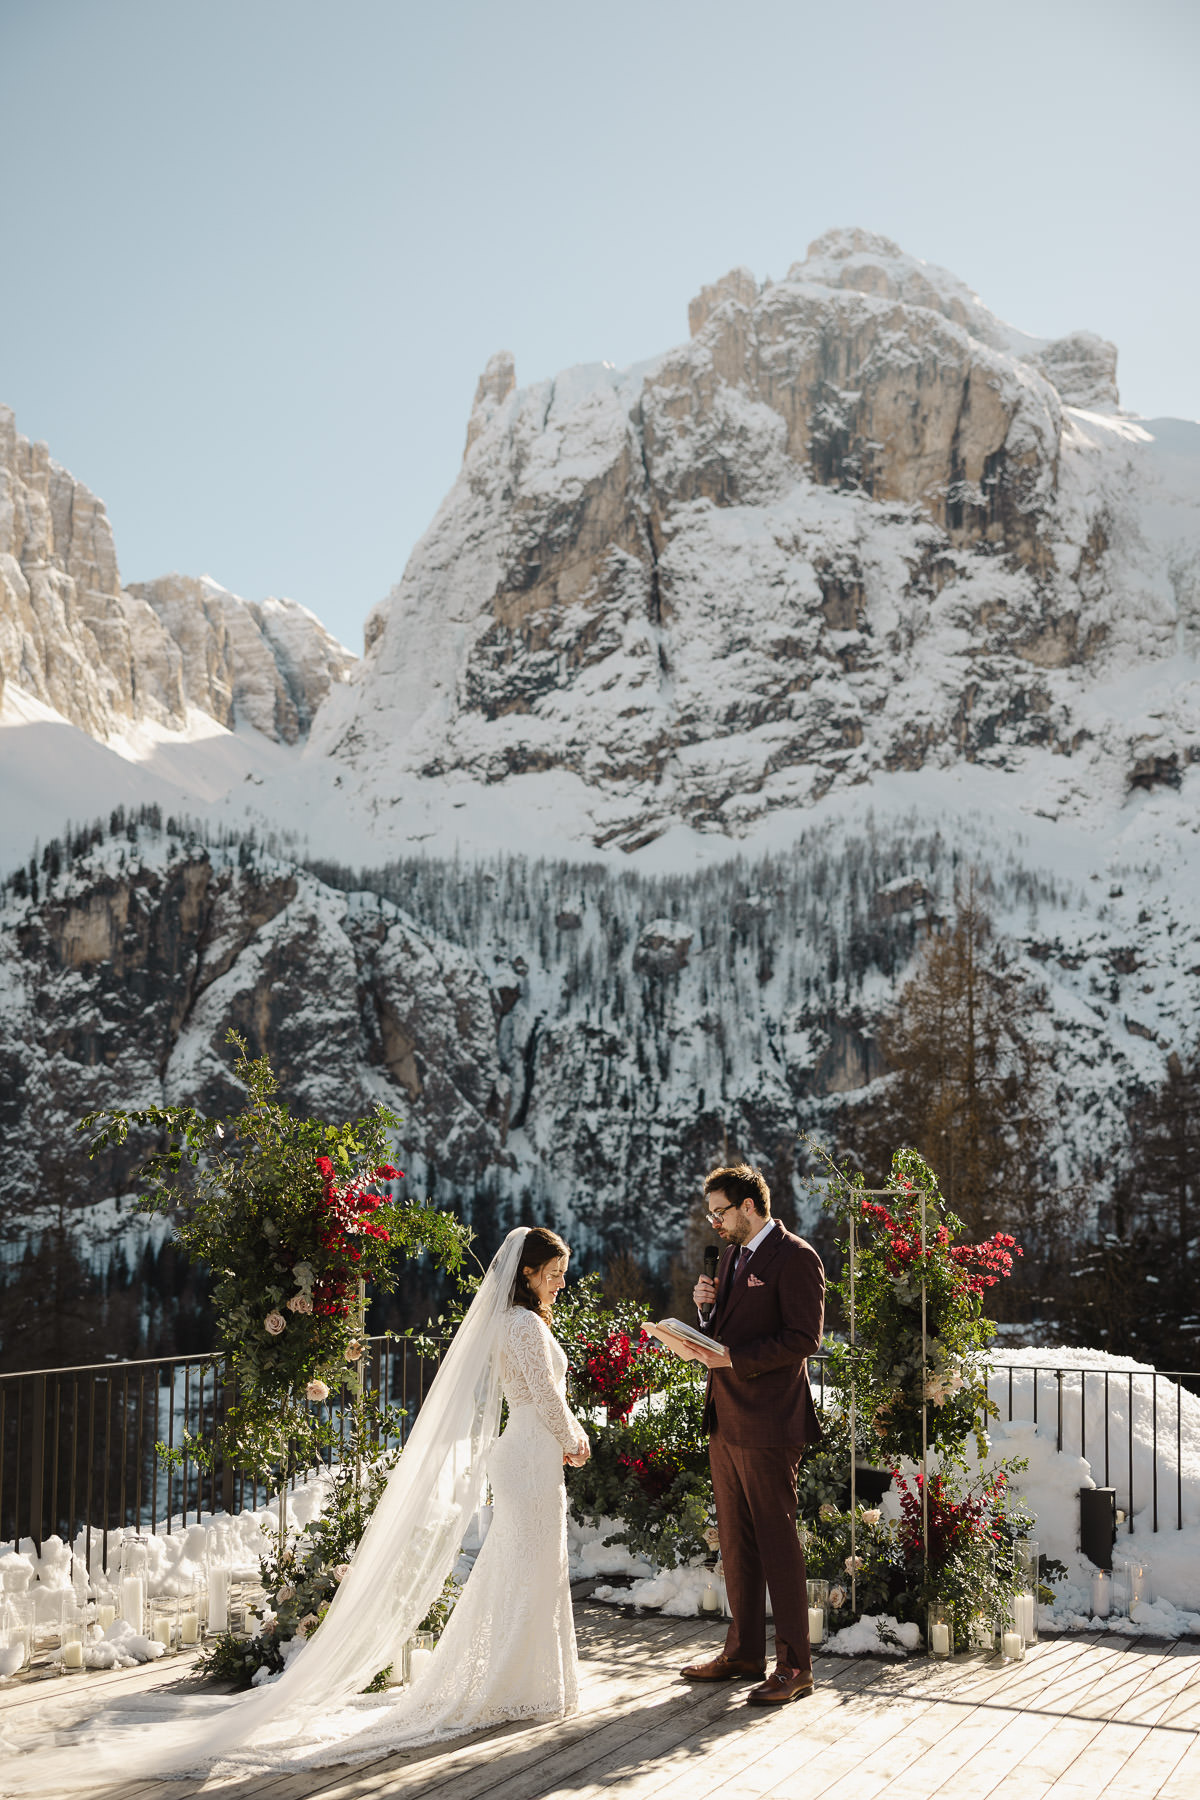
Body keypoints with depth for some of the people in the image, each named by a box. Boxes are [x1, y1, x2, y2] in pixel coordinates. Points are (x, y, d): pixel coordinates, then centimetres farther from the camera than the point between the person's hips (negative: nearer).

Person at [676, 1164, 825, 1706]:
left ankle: (794, 1666, 5)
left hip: (768, 1423, -9)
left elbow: (803, 1338, -17)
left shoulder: (794, 1258, -11)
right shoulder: (733, 1255, 16)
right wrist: (708, 1307, 2)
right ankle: (743, 1652, 25)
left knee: (777, 1543, -3)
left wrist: (733, 1358, -20)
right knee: (735, 1542, 15)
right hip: (725, 1418, 9)